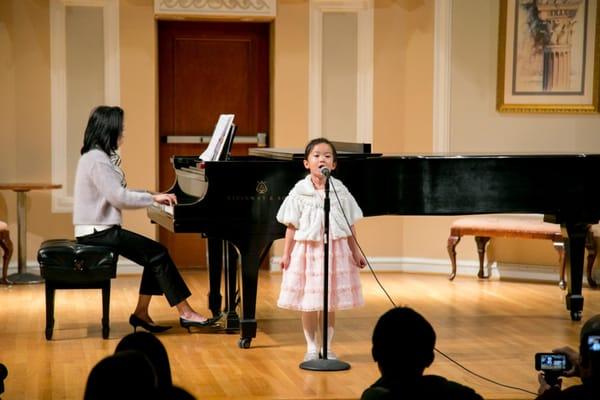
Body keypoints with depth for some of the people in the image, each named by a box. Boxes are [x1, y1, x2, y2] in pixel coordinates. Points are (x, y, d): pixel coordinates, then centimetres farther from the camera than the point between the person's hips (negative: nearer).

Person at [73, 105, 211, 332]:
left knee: (154, 255, 5)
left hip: (100, 229, 10)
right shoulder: (97, 159, -17)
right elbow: (119, 198, -22)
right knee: (158, 254, -12)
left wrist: (154, 197, 8)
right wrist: (153, 197, -11)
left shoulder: (98, 156, 15)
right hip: (98, 232, -10)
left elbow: (119, 194, 16)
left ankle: (141, 313, 6)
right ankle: (186, 313, -8)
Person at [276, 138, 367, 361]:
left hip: (335, 250, 1)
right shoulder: (299, 192, -4)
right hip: (307, 250, -1)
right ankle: (312, 347, 18)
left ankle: (327, 347, 19)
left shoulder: (340, 190, 0)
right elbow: (292, 227, -1)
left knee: (330, 303, 8)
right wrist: (286, 254, -4)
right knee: (308, 303, 5)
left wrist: (356, 252, 7)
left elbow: (349, 226, 6)